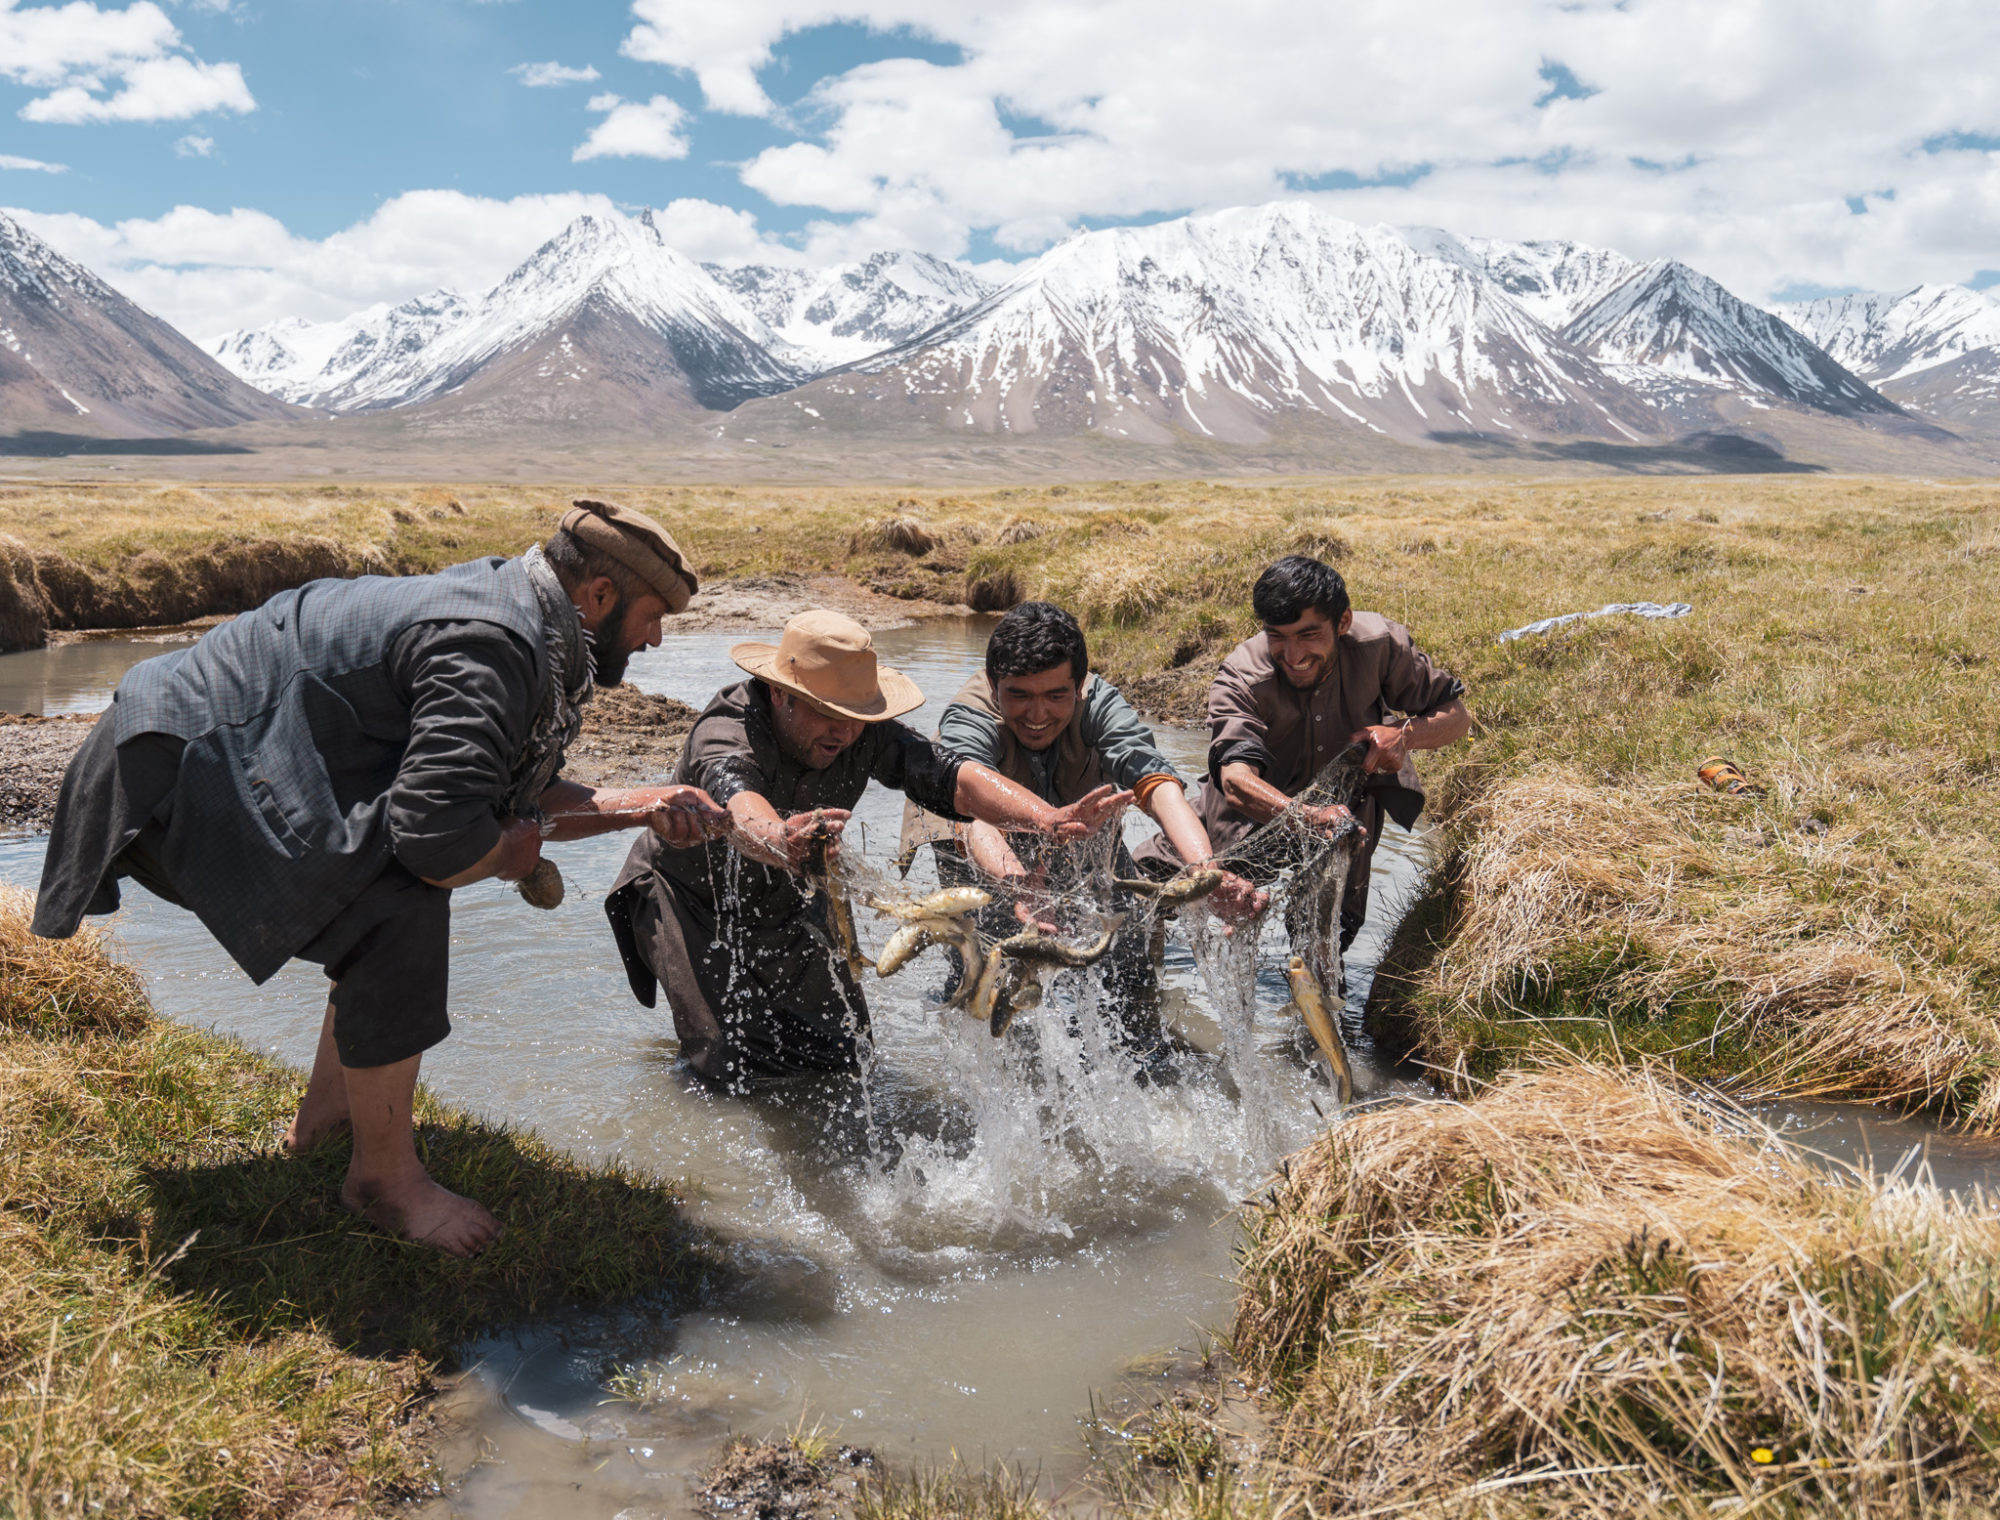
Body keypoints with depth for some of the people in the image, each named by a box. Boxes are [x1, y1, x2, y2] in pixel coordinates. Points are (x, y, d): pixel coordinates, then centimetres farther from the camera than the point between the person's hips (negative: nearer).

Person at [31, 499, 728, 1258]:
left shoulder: (506, 606, 8)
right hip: (187, 769, -11)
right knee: (401, 910, -23)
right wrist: (509, 854, -13)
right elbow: (440, 833, -34)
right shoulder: (490, 649, -25)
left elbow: (517, 797, 14)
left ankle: (329, 1110, 31)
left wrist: (640, 807, 5)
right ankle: (384, 1178, -7)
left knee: (398, 890, 21)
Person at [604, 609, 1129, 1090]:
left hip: (783, 907, 5)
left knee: (842, 1051, 2)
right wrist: (778, 841, -83)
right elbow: (739, 806, -58)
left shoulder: (864, 732, -21)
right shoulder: (725, 733, -35)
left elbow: (952, 777, -34)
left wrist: (1049, 819, -52)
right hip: (689, 900, -5)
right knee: (741, 1064, -15)